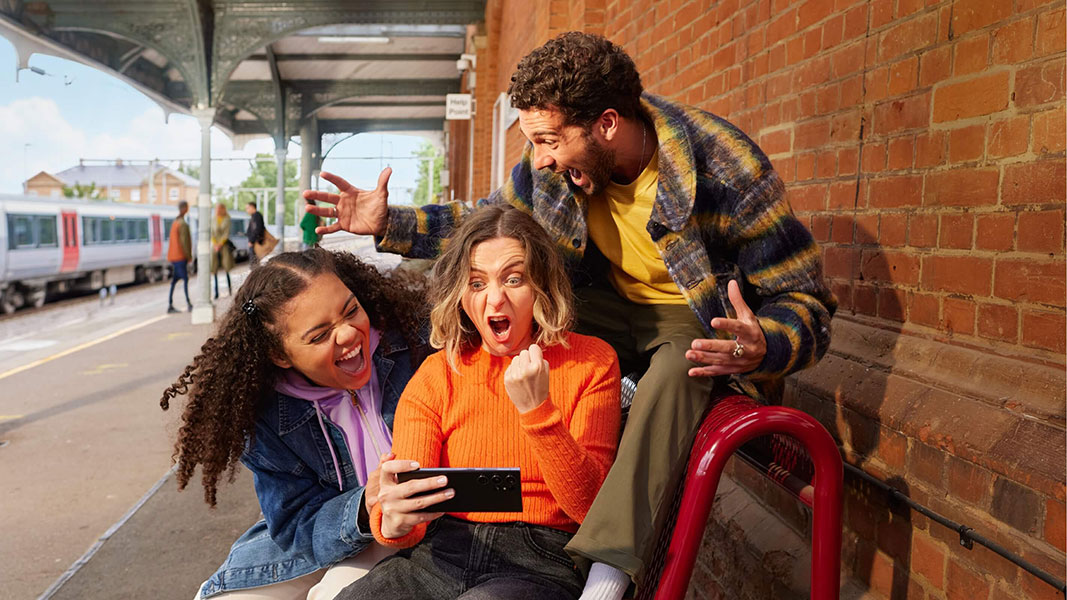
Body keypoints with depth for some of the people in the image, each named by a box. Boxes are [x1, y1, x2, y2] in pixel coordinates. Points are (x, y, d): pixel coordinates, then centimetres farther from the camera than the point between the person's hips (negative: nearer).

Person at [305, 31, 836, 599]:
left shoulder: (727, 172, -27)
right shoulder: (552, 164, -13)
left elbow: (806, 302, -20)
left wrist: (764, 348, -44)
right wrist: (390, 224, -8)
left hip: (703, 318, -4)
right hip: (612, 301, 5)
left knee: (674, 374, -38)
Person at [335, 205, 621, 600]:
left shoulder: (591, 362, 3)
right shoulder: (436, 375, 7)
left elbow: (590, 506, -5)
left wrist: (537, 410, -18)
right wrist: (393, 523, -25)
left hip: (539, 561, -1)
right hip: (440, 551, 2)